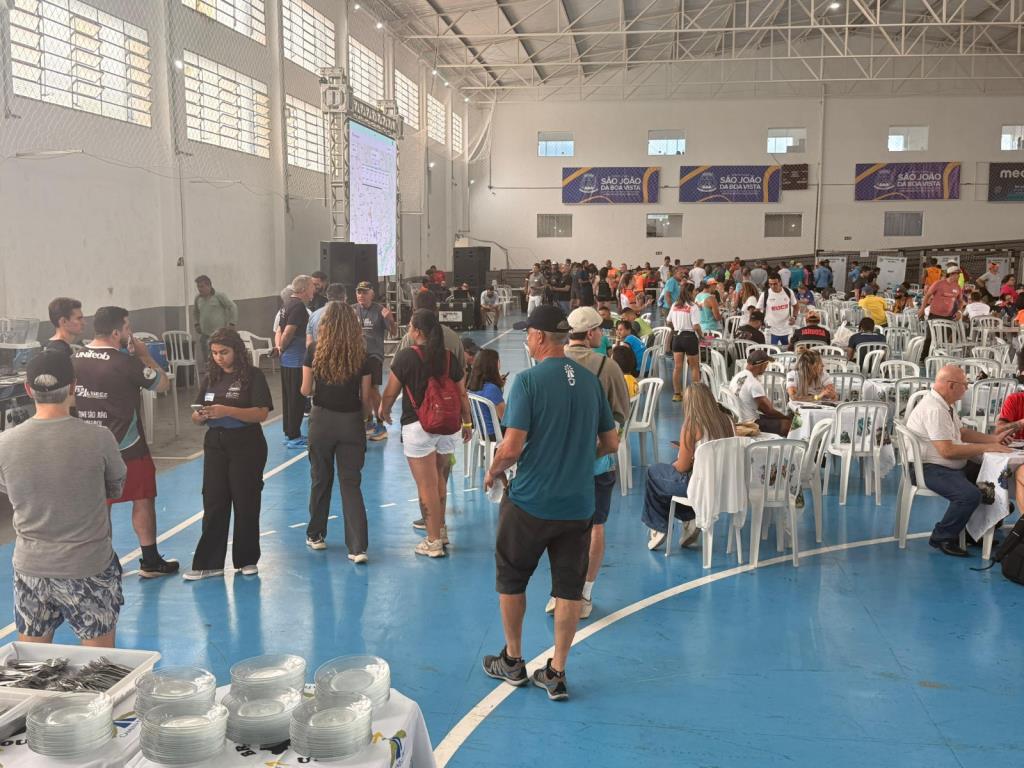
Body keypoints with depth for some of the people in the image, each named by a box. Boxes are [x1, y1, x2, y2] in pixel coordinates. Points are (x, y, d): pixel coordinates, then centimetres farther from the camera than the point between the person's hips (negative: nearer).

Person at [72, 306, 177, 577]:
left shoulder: (73, 360, -1)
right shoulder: (126, 363, -19)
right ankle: (150, 562, 14)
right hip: (127, 447, -5)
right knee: (143, 500, 8)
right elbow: (163, 384, -7)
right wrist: (145, 356, 1)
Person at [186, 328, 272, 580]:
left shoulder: (252, 375, -6)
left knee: (246, 503, 5)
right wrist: (201, 416, -14)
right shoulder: (211, 378, 9)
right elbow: (196, 418, 10)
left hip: (247, 447, -4)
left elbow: (262, 413, -16)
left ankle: (247, 560, 19)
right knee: (213, 503, 4)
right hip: (215, 446, 4)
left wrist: (227, 411, -25)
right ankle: (209, 563, 10)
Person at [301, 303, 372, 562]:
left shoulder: (314, 350, -6)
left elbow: (306, 390, -2)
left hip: (322, 419, 0)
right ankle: (358, 547, -2)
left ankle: (316, 535, 32)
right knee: (351, 484, 4)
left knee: (320, 479, 17)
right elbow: (366, 397, -1)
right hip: (352, 422, 0)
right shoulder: (362, 355, -4)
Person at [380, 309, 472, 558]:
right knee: (439, 479, 22)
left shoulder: (406, 356, -11)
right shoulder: (450, 357, 1)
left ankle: (434, 542, 8)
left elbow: (391, 391, -4)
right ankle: (441, 529, 35)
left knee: (426, 485, 2)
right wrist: (467, 423, 20)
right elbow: (462, 394, 7)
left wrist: (383, 411, 17)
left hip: (418, 427, -5)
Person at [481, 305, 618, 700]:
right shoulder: (590, 380, 3)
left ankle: (513, 661, 30)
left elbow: (512, 447, -20)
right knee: (569, 589, 12)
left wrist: (493, 471, 0)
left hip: (530, 501, -4)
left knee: (511, 580, 17)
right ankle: (556, 673, 18)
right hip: (578, 502, 4)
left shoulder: (528, 380, -15)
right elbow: (610, 443, 9)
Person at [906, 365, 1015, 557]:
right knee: (970, 495, -29)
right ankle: (942, 538, -8)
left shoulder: (946, 404, 10)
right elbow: (947, 451, -26)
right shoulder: (934, 410, -24)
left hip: (951, 465, 11)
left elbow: (962, 432, 20)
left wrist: (993, 439, 7)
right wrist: (986, 448, -18)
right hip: (930, 469, -11)